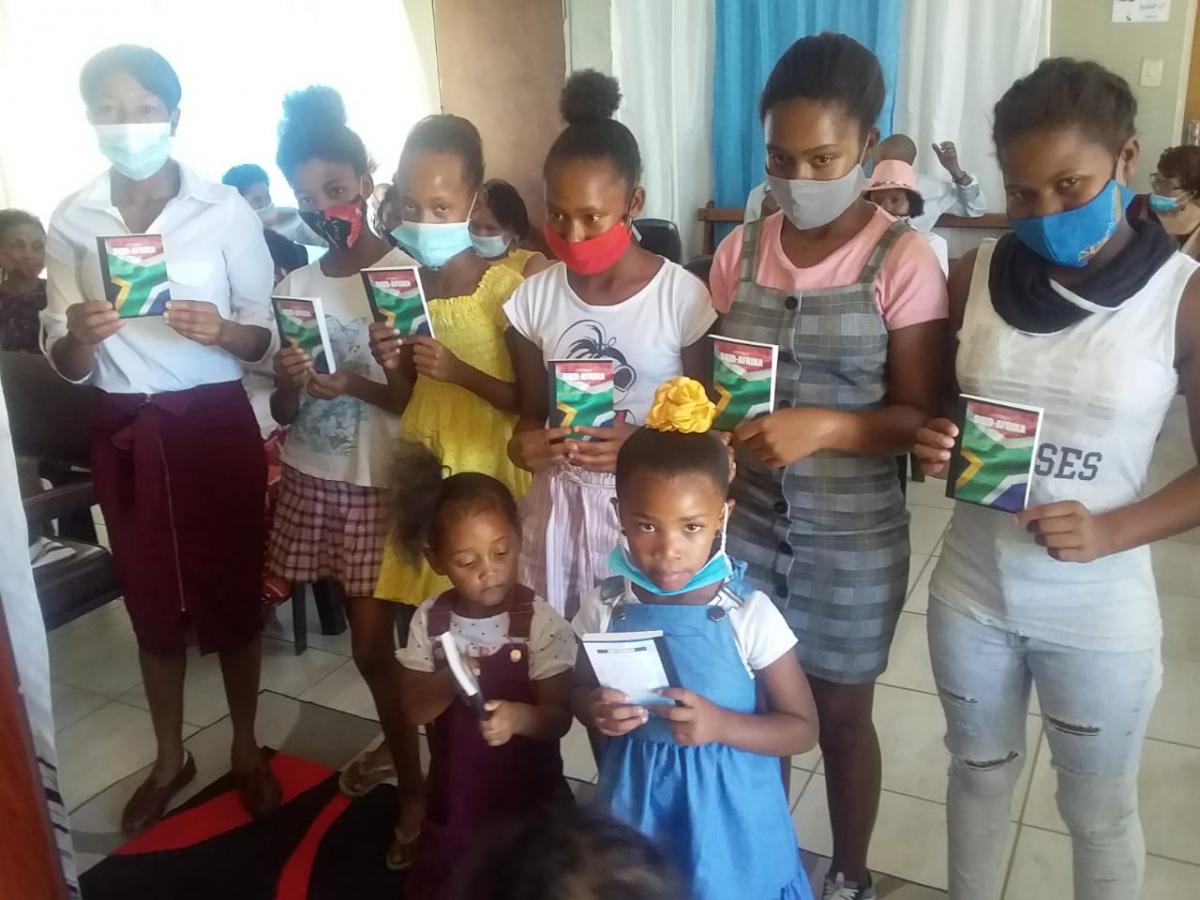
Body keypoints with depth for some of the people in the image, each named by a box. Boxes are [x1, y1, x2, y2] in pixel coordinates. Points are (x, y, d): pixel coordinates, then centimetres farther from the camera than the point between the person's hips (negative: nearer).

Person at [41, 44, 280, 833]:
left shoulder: (226, 210, -7)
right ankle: (171, 757, 34)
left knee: (233, 594, 9)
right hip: (125, 432, 2)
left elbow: (265, 336, -4)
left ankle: (246, 749, 30)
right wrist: (81, 335, -22)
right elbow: (64, 366, 1)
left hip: (216, 425, -2)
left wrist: (219, 330, -25)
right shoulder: (70, 222, 0)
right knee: (152, 599, 14)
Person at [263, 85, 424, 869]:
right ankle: (399, 745, 36)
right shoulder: (296, 285, 5)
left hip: (382, 482, -4)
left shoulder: (407, 275, -9)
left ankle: (415, 783, 21)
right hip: (316, 480, 4)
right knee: (372, 634, 11)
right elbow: (283, 411, 6)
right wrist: (288, 381, -15)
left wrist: (357, 385, -24)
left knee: (372, 641, 1)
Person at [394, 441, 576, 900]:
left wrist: (517, 716, -38)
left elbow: (558, 717, -17)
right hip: (455, 793, 3)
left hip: (528, 796, -3)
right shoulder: (430, 620, -9)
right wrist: (447, 684, -28)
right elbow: (414, 710, -7)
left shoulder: (542, 622, -18)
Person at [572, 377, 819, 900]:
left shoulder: (749, 615, -18)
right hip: (636, 808, 2)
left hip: (726, 818, -2)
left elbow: (803, 729, -10)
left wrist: (720, 725, -25)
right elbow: (581, 694, 6)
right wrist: (595, 711, -17)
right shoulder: (605, 608, -11)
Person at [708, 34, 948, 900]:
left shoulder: (903, 260, -12)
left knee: (841, 713, 13)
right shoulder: (739, 251, 1)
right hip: (746, 520, 4)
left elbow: (921, 418, -12)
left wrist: (824, 426, -28)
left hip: (851, 537, -3)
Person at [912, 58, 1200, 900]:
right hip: (971, 589, 3)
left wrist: (1111, 531, -22)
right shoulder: (976, 275, -5)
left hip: (1099, 614, -2)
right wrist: (930, 442, -15)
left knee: (1100, 809, 18)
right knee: (980, 771, 23)